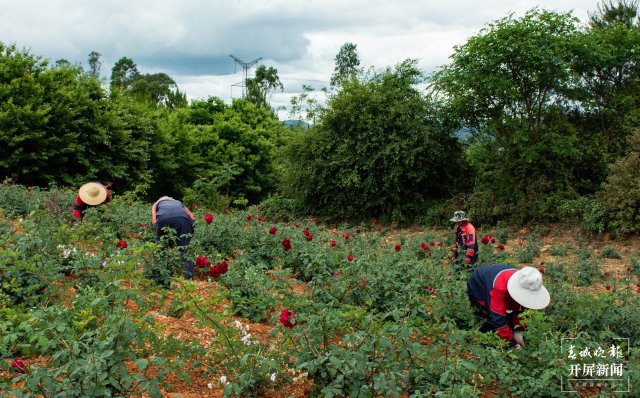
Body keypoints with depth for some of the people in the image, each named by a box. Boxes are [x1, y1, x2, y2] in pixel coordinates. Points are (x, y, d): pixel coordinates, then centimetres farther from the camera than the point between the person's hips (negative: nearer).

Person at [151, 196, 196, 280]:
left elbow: (154, 221, 18)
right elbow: (192, 218, 24)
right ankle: (189, 278, -4)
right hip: (182, 219, 1)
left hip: (163, 219, -1)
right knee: (185, 250, 5)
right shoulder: (179, 202, 43)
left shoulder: (156, 204, 40)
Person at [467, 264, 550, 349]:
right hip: (477, 290, -7)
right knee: (492, 323, -21)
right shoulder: (499, 288, -47)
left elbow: (519, 310, -11)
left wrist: (518, 330, -23)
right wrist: (512, 342, -37)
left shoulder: (524, 283, -25)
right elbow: (498, 318, -43)